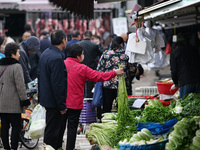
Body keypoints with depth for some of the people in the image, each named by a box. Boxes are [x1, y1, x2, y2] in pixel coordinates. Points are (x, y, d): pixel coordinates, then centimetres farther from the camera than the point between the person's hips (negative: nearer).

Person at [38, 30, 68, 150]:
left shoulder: (45, 54, 9)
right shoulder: (57, 58, -23)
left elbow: (40, 76, 18)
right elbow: (57, 84, -24)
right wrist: (62, 106, -19)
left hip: (46, 98, 10)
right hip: (54, 101, -10)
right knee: (52, 131, -3)